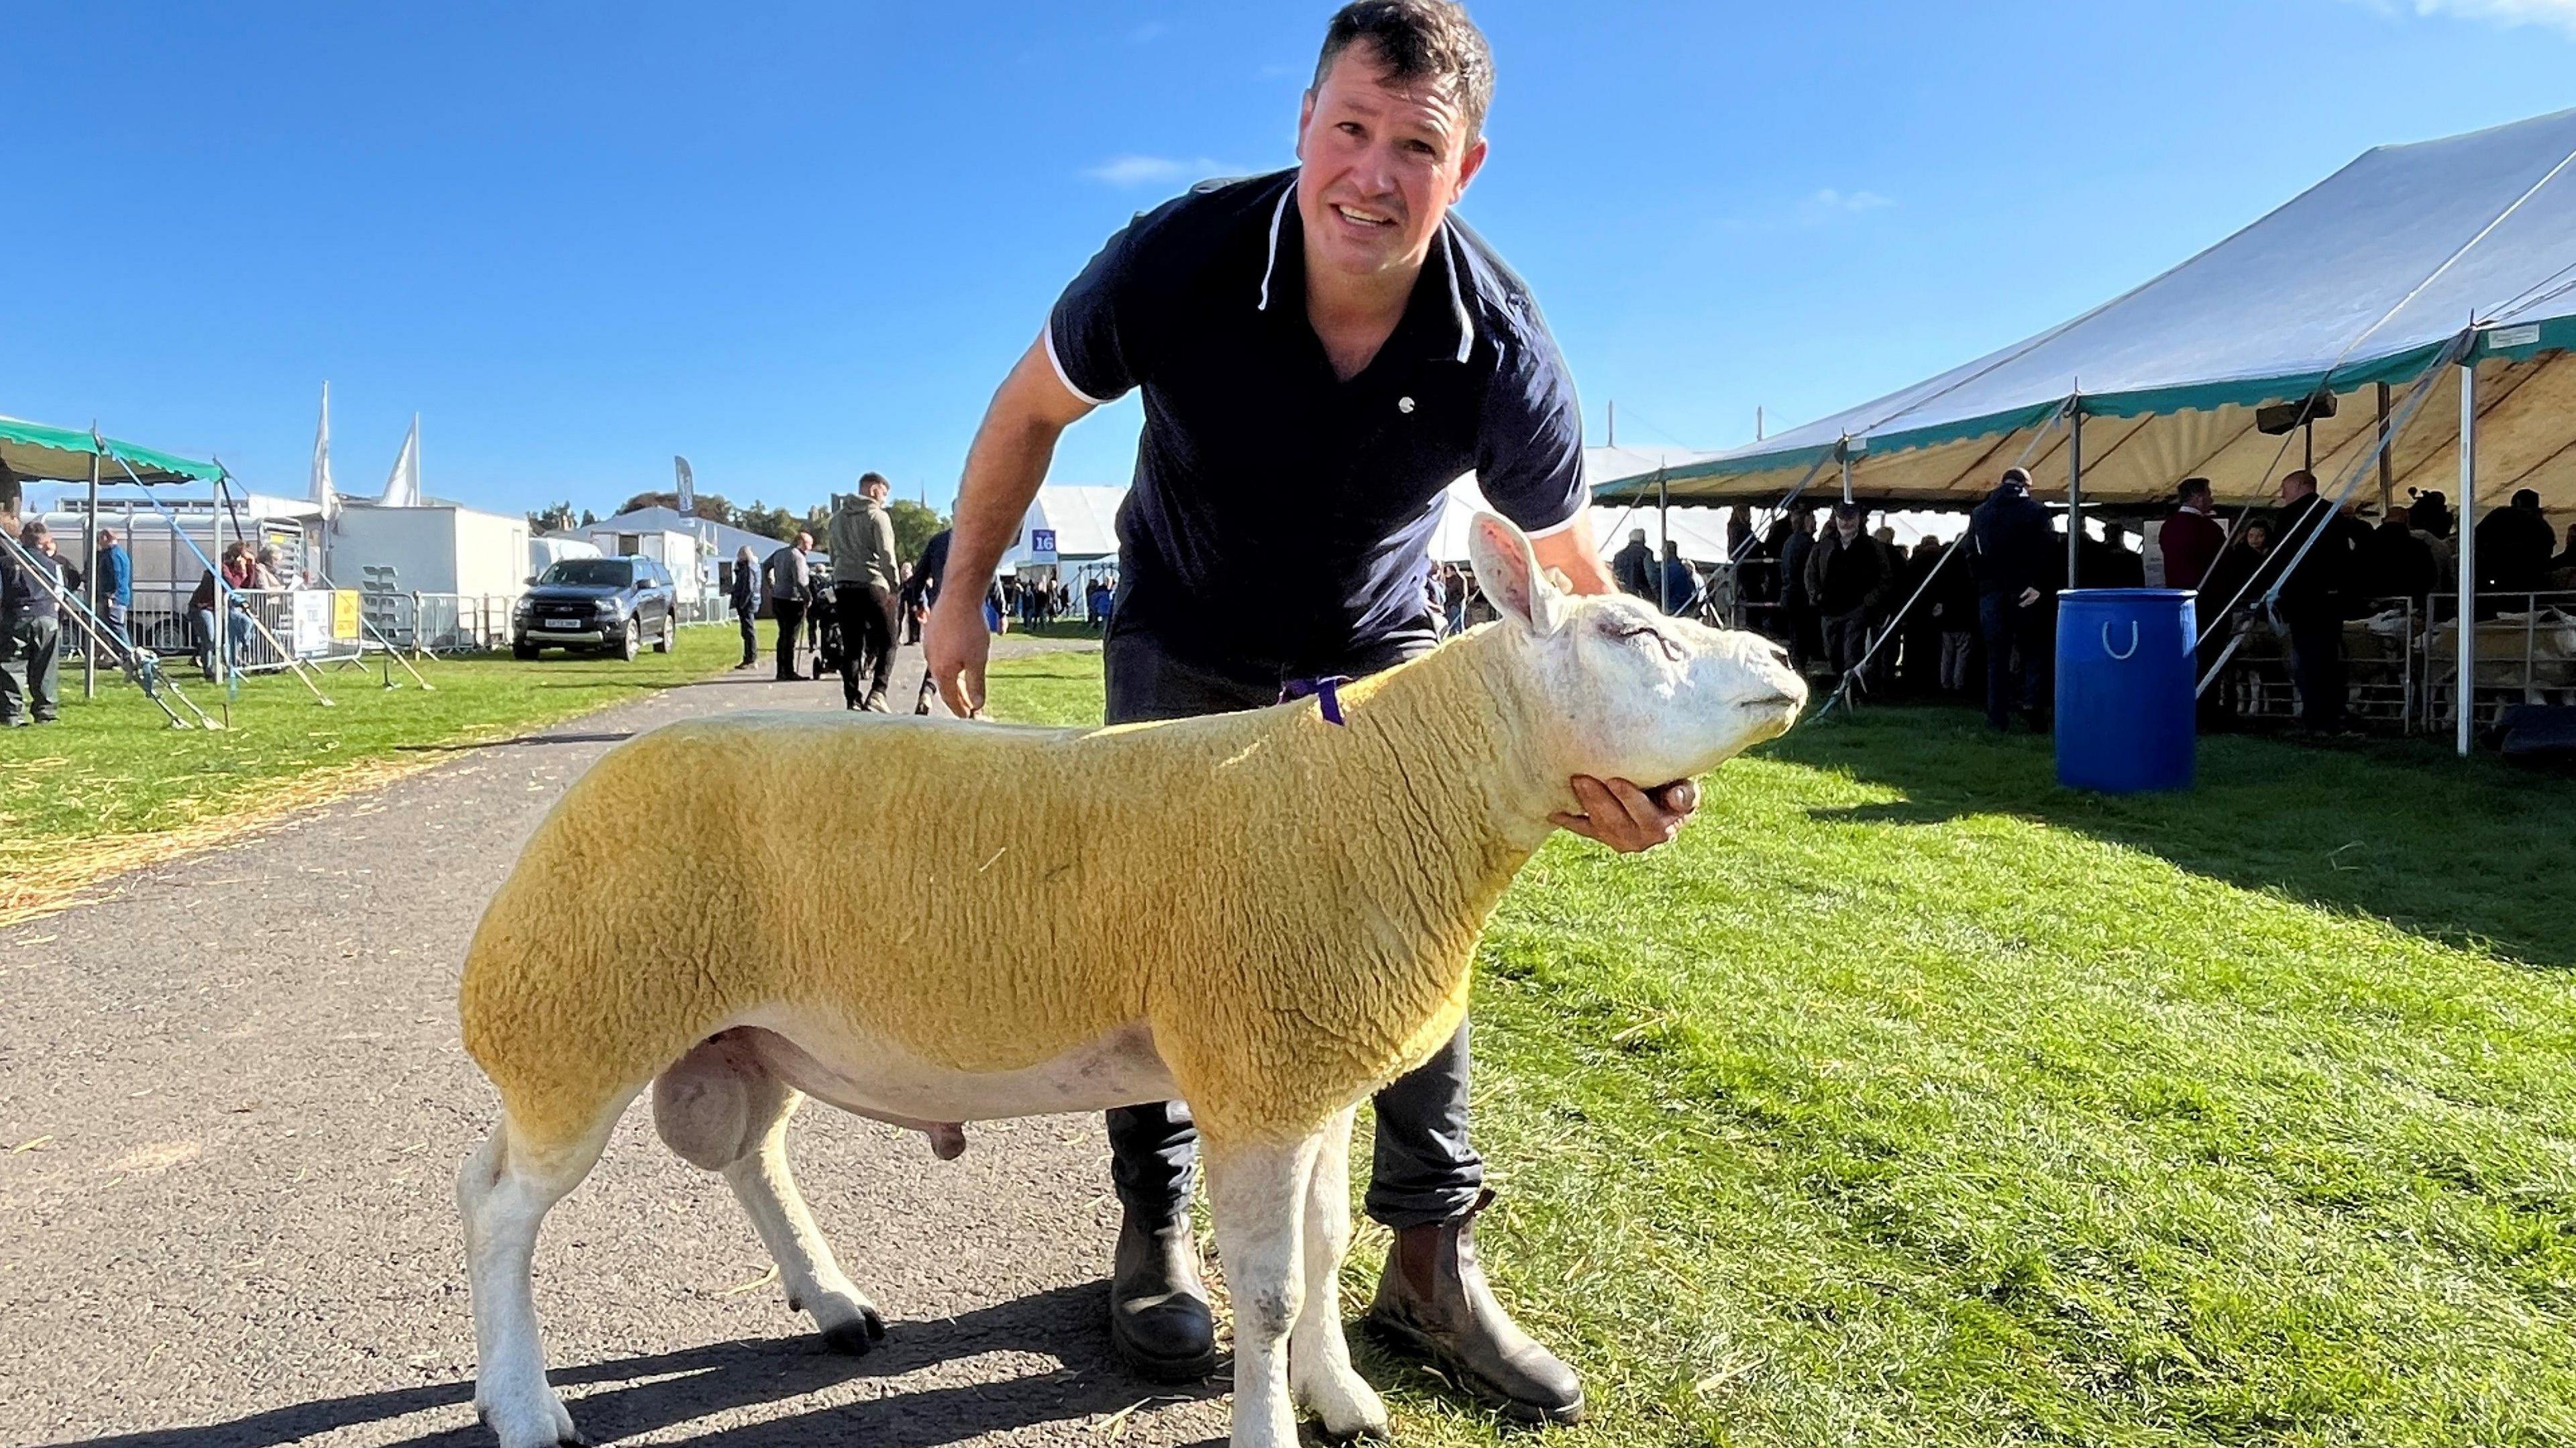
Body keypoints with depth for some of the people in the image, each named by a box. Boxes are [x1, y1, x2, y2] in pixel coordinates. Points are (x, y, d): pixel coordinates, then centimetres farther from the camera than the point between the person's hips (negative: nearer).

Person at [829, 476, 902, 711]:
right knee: (887, 643, 2)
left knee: (851, 647, 7)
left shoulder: (838, 518, 17)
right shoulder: (877, 516, -4)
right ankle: (877, 694, -13)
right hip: (872, 586, -6)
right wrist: (895, 583, -1)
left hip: (843, 587, 6)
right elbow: (887, 556, -10)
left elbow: (834, 555, 17)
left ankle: (853, 701, 4)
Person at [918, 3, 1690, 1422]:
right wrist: (961, 596, -3)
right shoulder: (1178, 261, -30)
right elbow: (1030, 409, -11)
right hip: (1184, 644, 0)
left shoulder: (1504, 355, -28)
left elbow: (1572, 577, -13)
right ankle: (1154, 1228, 23)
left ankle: (1432, 1265, 14)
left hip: (1376, 652, 1)